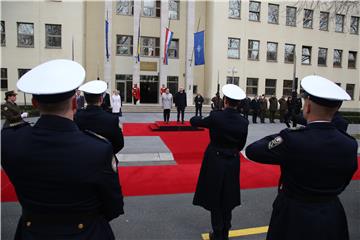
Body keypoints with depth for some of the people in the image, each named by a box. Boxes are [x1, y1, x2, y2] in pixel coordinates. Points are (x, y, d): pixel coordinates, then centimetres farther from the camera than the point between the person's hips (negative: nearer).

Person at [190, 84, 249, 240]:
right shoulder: (243, 122, -9)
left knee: (215, 199, 12)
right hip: (232, 163, 3)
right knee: (227, 199, 19)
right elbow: (241, 145, -1)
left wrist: (195, 117, 18)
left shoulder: (215, 116, -17)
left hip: (215, 161, -3)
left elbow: (194, 122, -4)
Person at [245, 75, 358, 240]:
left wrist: (275, 138, -2)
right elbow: (341, 184, 4)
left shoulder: (293, 140, -26)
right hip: (333, 217, 5)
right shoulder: (350, 145, -9)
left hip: (294, 216, -4)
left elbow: (252, 151, -14)